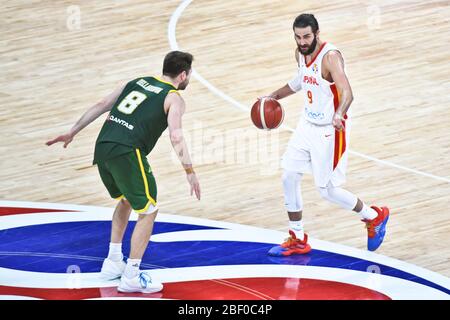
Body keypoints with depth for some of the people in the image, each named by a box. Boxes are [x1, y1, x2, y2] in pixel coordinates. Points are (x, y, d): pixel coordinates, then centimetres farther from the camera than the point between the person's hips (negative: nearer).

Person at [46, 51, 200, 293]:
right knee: (148, 211, 4)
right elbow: (176, 137, -12)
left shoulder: (138, 82, 23)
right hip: (127, 154, -7)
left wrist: (72, 133, 25)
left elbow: (101, 106, 21)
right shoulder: (174, 99, 4)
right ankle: (131, 277, 2)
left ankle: (113, 263, 32)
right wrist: (190, 172, -12)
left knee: (126, 200, 29)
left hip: (102, 147, 7)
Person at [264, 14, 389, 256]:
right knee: (289, 177, 4)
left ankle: (374, 217, 24)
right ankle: (298, 240, 18)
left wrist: (339, 114, -56)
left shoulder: (330, 57, -25)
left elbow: (346, 93, -38)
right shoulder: (300, 54, 0)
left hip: (329, 131, -8)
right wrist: (276, 95, 23)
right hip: (307, 125, 8)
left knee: (327, 190, 0)